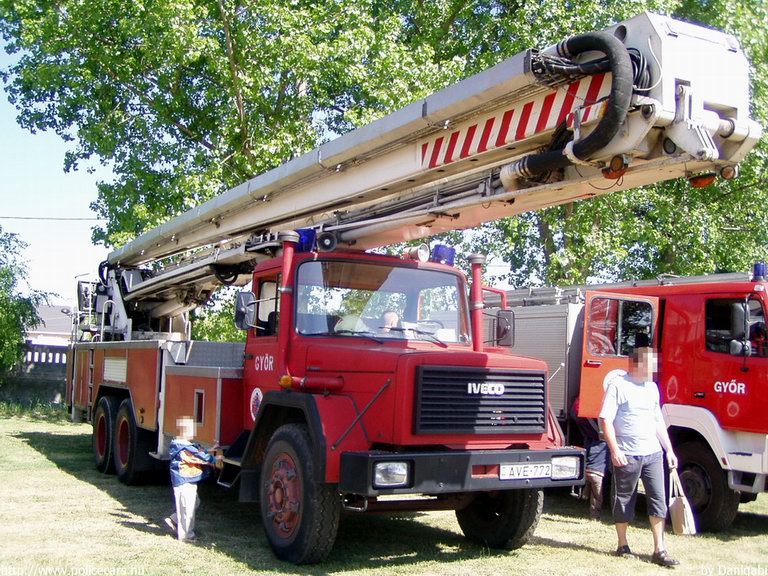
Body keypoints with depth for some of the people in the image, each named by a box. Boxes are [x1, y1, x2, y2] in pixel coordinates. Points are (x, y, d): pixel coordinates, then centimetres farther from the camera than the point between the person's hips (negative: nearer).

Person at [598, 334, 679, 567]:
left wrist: (669, 450, 17)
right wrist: (614, 450, -18)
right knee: (624, 500, 6)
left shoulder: (652, 387, 14)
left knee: (658, 500, 2)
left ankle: (659, 550, 8)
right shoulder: (618, 385, -7)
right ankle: (623, 546, 19)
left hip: (653, 453, 6)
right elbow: (606, 420, -11)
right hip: (627, 455, -6)